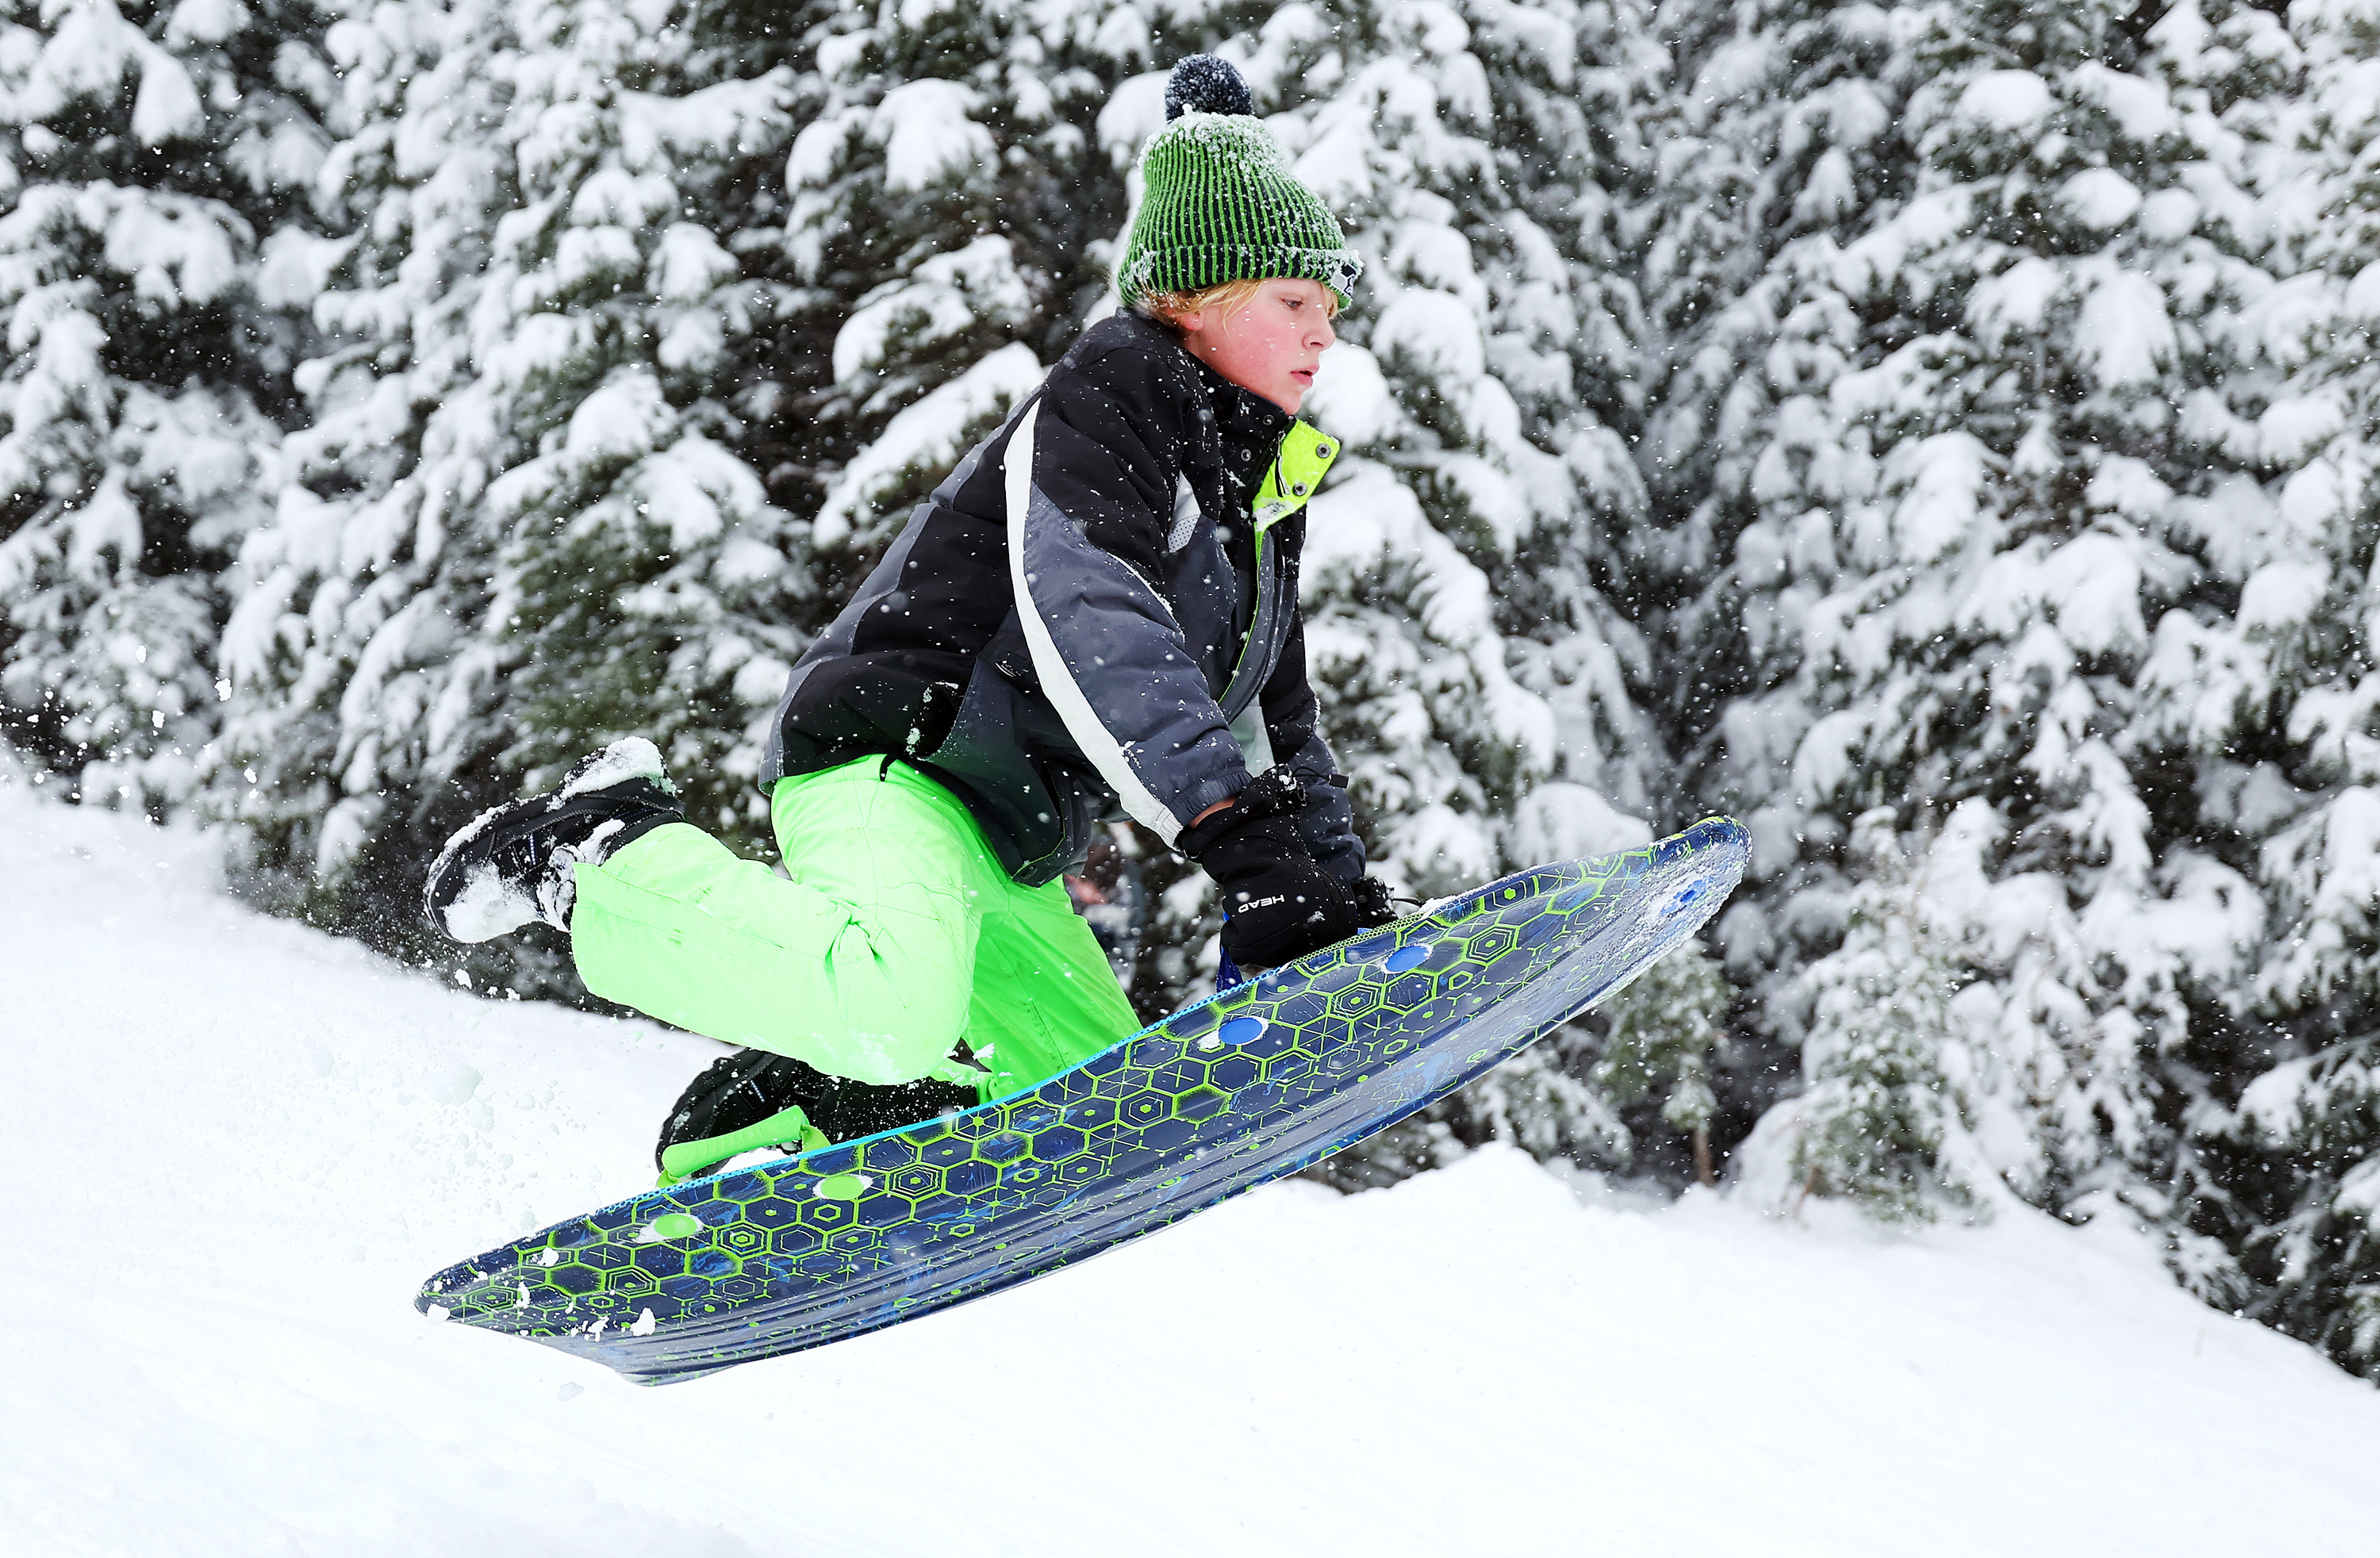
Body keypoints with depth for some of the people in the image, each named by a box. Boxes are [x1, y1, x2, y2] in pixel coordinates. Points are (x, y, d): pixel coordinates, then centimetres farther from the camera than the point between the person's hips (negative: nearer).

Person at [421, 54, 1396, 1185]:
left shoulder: (1256, 493, 19)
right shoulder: (1104, 398, -10)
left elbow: (1271, 712, 30)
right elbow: (1086, 620, -28)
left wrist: (1339, 891, 19)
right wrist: (1235, 829, -36)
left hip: (1005, 849, 10)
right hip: (892, 765, -10)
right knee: (897, 1016, -37)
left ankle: (777, 1111, 11)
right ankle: (597, 861, -13)